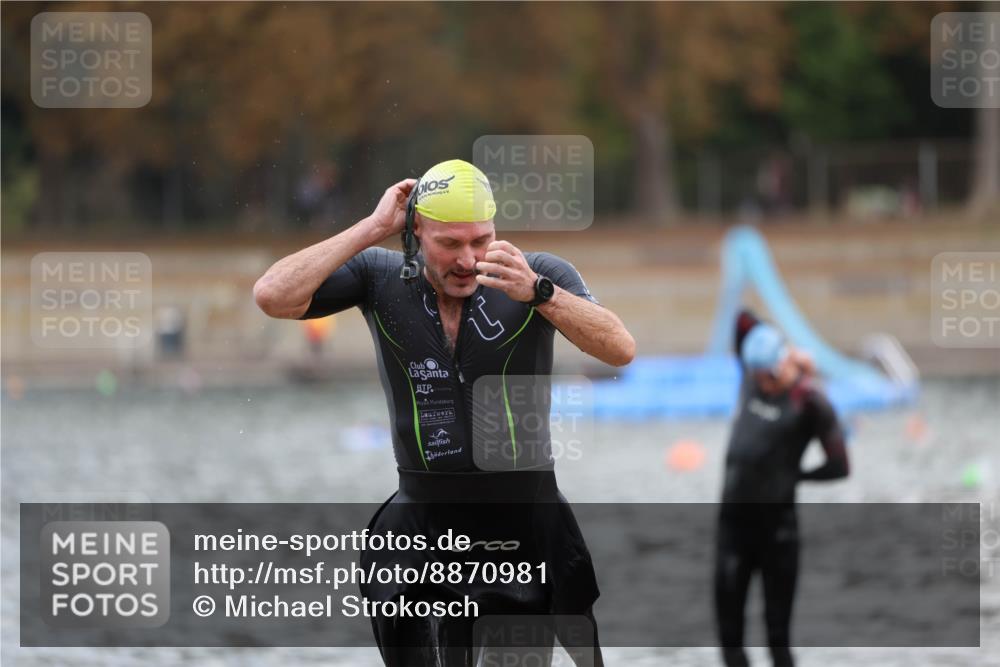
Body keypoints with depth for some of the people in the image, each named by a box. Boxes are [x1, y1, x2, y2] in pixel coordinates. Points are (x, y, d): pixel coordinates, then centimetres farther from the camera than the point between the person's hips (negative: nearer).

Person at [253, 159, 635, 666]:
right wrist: (372, 228, -14)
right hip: (424, 524, 1)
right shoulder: (381, 279, -1)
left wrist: (538, 292, -32)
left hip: (529, 521, -1)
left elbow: (620, 349, -17)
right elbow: (272, 297, -11)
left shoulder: (538, 277, -5)